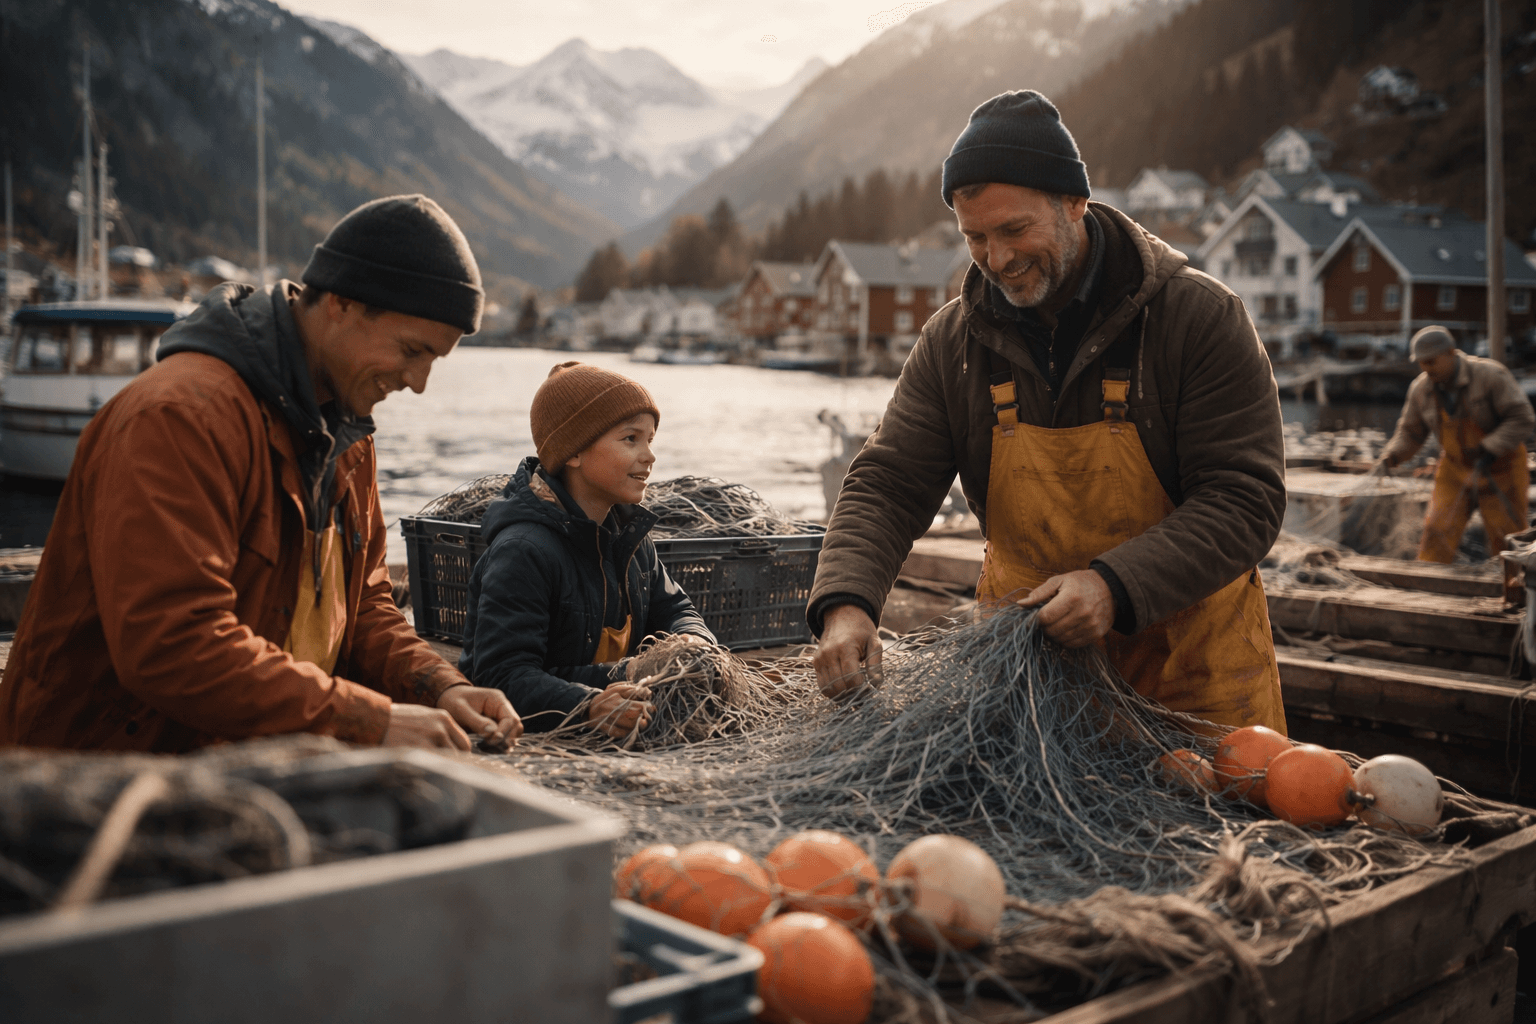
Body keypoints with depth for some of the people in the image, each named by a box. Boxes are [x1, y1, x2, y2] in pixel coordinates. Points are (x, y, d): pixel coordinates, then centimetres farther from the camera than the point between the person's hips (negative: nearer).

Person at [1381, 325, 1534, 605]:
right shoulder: (1421, 389, -8)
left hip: (1501, 469, -3)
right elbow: (1411, 432, 3)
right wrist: (1391, 456, -16)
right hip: (1456, 470, 3)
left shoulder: (1490, 375, -21)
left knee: (1507, 537, 3)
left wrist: (1489, 449, -29)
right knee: (1438, 531, -7)